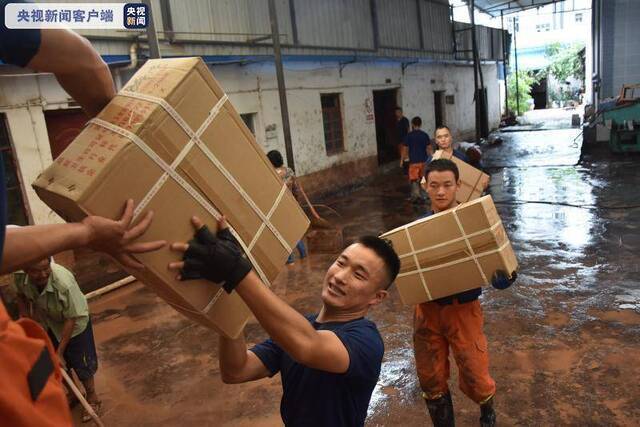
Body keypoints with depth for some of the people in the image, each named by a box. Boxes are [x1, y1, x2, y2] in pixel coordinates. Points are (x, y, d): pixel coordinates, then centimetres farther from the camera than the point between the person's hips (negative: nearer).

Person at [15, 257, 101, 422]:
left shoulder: (64, 282, -41)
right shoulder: (20, 277, -26)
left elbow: (71, 319, -29)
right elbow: (21, 295, 1)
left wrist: (60, 351, -24)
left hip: (74, 325, -5)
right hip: (48, 324, 5)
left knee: (81, 363, 10)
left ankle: (92, 397, 36)